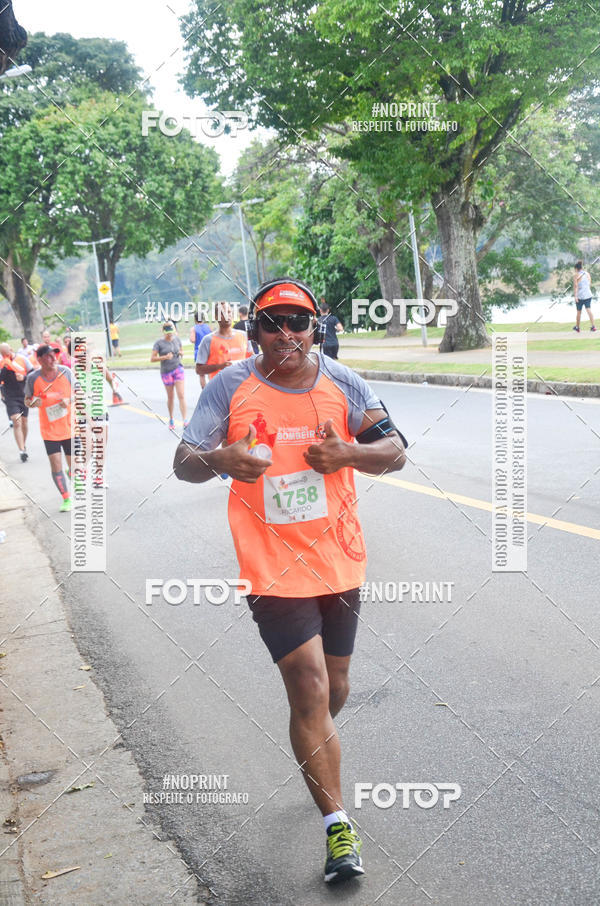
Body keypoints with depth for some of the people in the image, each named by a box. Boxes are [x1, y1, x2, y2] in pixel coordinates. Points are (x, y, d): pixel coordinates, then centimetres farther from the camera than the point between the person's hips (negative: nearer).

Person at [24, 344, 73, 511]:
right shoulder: (33, 378, -9)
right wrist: (33, 402, -19)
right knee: (55, 465, -7)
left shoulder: (65, 371, -7)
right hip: (49, 430, -1)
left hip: (69, 427, 1)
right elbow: (27, 400, 4)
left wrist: (69, 400, -16)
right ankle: (66, 499, 8)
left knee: (73, 464, 6)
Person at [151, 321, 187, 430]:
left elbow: (182, 351, 18)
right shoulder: (159, 343, -7)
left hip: (178, 369, 2)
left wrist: (181, 353, -6)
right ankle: (171, 419, 29)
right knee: (170, 397, 10)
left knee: (181, 396, -9)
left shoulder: (177, 339, 4)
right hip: (166, 371, -1)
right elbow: (152, 359, -8)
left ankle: (185, 421, -14)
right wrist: (165, 357, -21)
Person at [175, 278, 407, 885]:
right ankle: (338, 826, 2)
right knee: (310, 690, -11)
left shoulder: (341, 383, 1)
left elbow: (395, 451, 3)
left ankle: (314, 758, 50)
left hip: (339, 561, 4)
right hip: (272, 567, -3)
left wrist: (345, 453, -17)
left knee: (333, 692, 17)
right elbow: (182, 463, -5)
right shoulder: (231, 387, -6)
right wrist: (219, 460, -27)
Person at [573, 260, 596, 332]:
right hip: (588, 295, 3)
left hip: (580, 296, -3)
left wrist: (575, 296, -18)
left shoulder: (576, 275, -4)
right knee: (589, 310, -4)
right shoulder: (587, 274, 8)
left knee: (579, 312, 11)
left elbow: (575, 286, -13)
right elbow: (590, 285, 15)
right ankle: (593, 326, -19)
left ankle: (577, 327, 25)